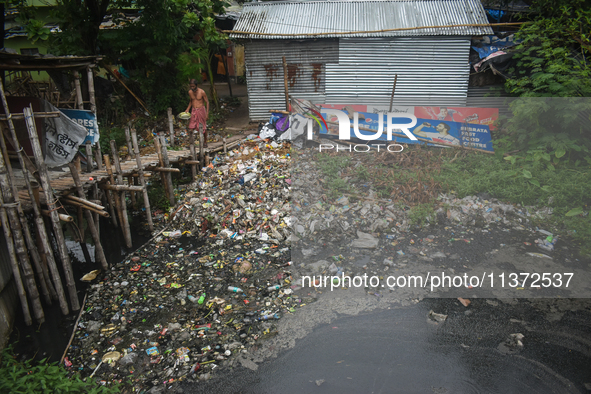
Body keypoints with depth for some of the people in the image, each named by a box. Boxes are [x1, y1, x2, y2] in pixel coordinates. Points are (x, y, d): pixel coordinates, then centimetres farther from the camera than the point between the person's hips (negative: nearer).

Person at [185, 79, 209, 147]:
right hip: (193, 111, 4)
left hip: (201, 110, -4)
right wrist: (188, 109, 8)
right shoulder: (190, 92, 1)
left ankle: (205, 142, 20)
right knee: (191, 128, -2)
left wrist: (207, 113, -12)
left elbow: (207, 102, -7)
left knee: (203, 127, 5)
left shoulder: (202, 92, -13)